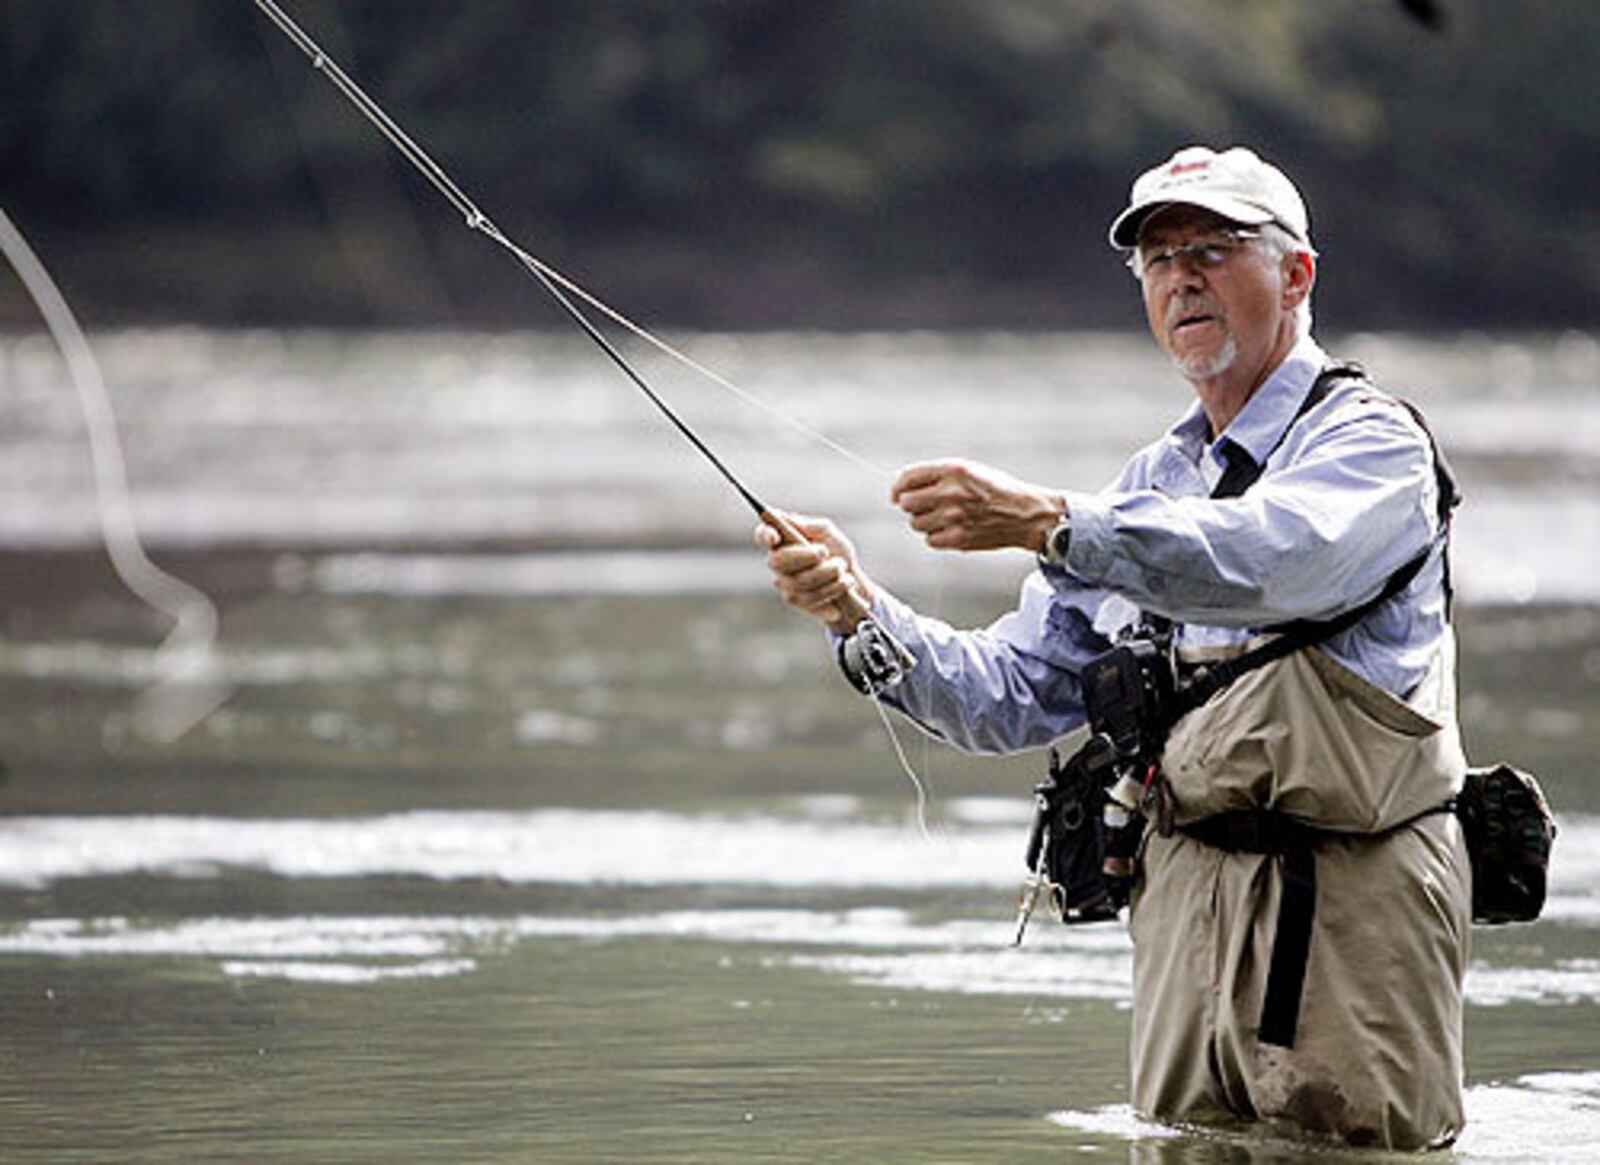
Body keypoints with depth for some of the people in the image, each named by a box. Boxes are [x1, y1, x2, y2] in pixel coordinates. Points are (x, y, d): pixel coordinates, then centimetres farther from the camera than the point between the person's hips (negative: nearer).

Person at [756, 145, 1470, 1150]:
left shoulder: (1372, 441, -3)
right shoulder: (1153, 486, 19)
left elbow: (1269, 557, -26)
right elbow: (1013, 695, 14)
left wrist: (1047, 522, -36)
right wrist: (863, 613, -4)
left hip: (1353, 911, -6)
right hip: (1186, 906, 6)